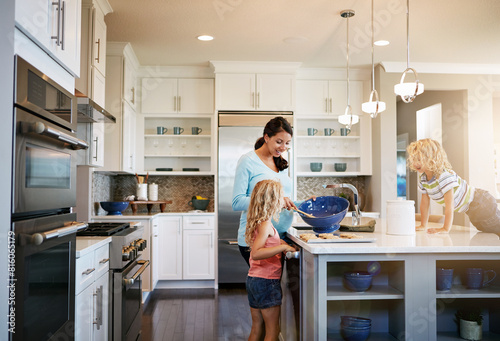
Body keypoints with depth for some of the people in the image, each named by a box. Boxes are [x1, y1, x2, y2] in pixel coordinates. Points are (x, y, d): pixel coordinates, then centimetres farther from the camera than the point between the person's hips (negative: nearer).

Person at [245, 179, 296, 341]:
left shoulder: (257, 222, 9)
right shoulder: (265, 224, -18)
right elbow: (256, 253, -30)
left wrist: (278, 243, 10)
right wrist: (282, 247, -29)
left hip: (253, 279, 9)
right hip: (267, 281, -9)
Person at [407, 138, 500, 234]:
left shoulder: (445, 176, -34)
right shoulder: (422, 179, -10)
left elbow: (449, 204, -36)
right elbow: (424, 202, -2)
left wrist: (445, 229, -36)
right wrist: (423, 226, -2)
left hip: (481, 204, -8)